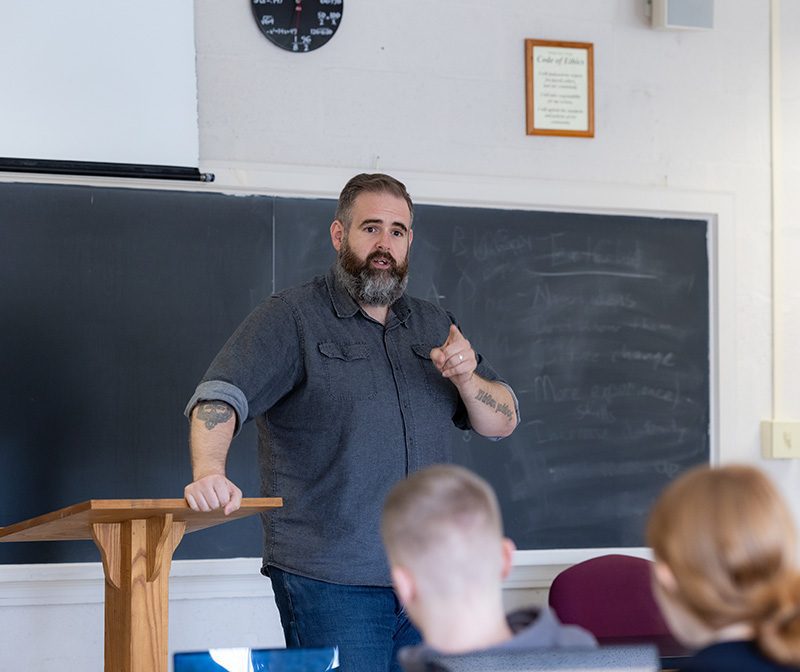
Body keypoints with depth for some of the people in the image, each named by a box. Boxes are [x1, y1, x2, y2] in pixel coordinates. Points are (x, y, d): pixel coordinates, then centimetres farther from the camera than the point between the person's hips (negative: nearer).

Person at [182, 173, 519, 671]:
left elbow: (503, 422, 17)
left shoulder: (435, 326, 17)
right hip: (329, 579, -5)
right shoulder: (292, 318, 0)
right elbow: (220, 397, -13)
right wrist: (209, 473, -33)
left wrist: (466, 378, -5)